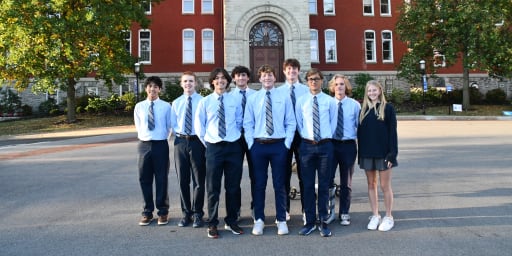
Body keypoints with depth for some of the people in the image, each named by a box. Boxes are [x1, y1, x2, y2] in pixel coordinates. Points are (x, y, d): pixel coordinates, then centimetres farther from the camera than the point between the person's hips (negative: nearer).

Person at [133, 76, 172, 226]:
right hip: (144, 145, 3)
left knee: (162, 180, 5)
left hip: (161, 145, -2)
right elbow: (138, 127, 13)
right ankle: (147, 212, 22)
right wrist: (144, 137, 7)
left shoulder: (166, 106, -2)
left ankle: (163, 212, 19)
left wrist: (162, 137, 6)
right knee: (144, 180, 8)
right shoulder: (139, 107, 6)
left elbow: (169, 126, 5)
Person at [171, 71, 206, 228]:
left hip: (197, 141, -3)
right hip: (181, 141, 3)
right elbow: (173, 124, 13)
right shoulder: (176, 103, 11)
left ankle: (197, 214, 17)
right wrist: (179, 135, -1)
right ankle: (186, 213, 22)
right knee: (182, 180, 9)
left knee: (198, 180, 4)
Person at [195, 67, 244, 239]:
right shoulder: (205, 102, 1)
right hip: (214, 148, -1)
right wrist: (207, 143, 3)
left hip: (233, 147, 1)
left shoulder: (235, 101, 5)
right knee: (213, 188, 5)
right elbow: (199, 126, 6)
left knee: (233, 187, 9)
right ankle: (212, 224, 18)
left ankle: (231, 221, 25)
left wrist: (234, 136, 7)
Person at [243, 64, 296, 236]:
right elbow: (248, 124, 6)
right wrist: (251, 143, -3)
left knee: (279, 184, 6)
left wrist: (287, 143, -5)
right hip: (258, 145, 1)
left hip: (279, 145, 0)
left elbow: (291, 123, 4)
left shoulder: (284, 98, 4)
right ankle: (259, 220, 20)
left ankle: (281, 220, 19)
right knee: (259, 184, 8)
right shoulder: (252, 99, 6)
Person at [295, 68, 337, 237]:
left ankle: (323, 222, 18)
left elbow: (333, 122, 9)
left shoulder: (330, 101, 3)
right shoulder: (301, 101, 4)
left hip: (325, 145, 0)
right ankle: (310, 222, 17)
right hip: (307, 145, 1)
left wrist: (327, 136, 3)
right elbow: (298, 123, 9)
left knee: (324, 185, 6)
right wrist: (305, 137, 4)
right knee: (307, 185, 5)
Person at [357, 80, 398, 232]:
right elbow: (360, 132, 8)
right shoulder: (363, 109, 9)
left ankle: (388, 217, 17)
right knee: (371, 185, 10)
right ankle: (375, 216, 22)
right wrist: (360, 153, 4)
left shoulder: (387, 108, -2)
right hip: (367, 153, 4)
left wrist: (392, 153, -12)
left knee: (385, 186, 4)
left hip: (383, 153, -4)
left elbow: (392, 132, -5)